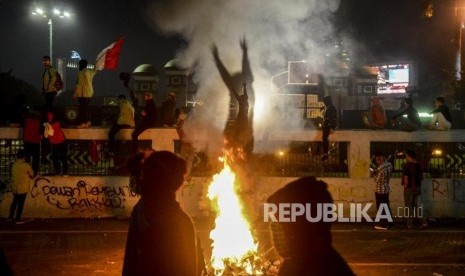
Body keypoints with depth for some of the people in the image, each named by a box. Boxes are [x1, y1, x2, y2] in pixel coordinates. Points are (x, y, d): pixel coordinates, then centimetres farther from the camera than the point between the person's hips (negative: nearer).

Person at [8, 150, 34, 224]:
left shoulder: (14, 165, 1)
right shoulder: (26, 165, -12)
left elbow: (12, 175, 9)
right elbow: (32, 174, -1)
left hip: (15, 187, 5)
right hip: (23, 188, -5)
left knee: (14, 202, 18)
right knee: (21, 204, 1)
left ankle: (10, 217, 23)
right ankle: (18, 219, 4)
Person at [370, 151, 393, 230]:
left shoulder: (381, 168, -25)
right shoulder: (389, 164, 2)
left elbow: (377, 180, -20)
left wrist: (373, 174, -3)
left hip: (379, 190, -8)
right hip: (386, 188, 8)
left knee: (380, 208, 1)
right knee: (386, 206, 17)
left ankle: (383, 224, 6)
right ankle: (389, 223, 24)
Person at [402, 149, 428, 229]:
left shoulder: (408, 165, -16)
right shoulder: (418, 165, 6)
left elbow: (406, 177, -21)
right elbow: (421, 177, 11)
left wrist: (405, 186, -9)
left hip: (409, 188, -7)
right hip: (417, 188, 7)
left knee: (408, 206, 3)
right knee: (415, 205, 16)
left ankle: (409, 224, 7)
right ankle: (423, 221, 6)